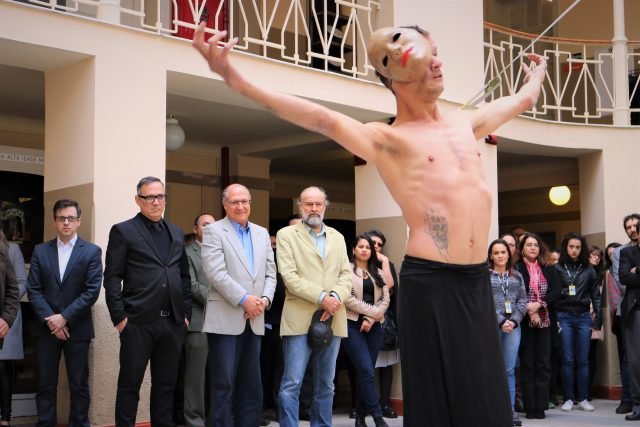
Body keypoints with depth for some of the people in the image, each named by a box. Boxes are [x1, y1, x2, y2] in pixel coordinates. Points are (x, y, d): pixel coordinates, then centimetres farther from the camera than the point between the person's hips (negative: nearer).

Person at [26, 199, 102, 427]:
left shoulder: (92, 251, 0)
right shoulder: (40, 251, 7)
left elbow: (92, 291, -7)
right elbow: (33, 289, 2)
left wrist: (64, 317, -13)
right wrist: (49, 319, -11)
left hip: (77, 328, -2)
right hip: (46, 327, 2)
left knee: (79, 385, 3)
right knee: (46, 384, 6)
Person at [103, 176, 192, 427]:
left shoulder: (176, 233, 16)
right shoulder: (123, 231, 1)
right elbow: (112, 278, -4)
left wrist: (186, 314, 9)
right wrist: (119, 318, -10)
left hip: (173, 323, 5)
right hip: (138, 322, -5)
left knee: (166, 385, 10)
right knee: (129, 385, 1)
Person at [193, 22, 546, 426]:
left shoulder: (466, 122, 17)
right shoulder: (387, 139, -2)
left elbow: (522, 100, 36)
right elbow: (324, 120, -17)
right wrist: (235, 79, -28)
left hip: (479, 279, 6)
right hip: (429, 281, -6)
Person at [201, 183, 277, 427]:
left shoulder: (262, 233, 15)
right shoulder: (214, 232, -2)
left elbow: (270, 273, 12)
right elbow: (216, 273, -13)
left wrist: (265, 299, -6)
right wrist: (244, 299, -16)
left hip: (254, 321, 6)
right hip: (225, 320, -5)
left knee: (252, 385, 9)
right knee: (224, 384, -2)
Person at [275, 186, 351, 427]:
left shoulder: (337, 237, 17)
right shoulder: (286, 235, 2)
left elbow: (346, 274, 9)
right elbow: (289, 276, -8)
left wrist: (336, 297, -11)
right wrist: (321, 297, -16)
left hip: (332, 320, 5)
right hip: (300, 319, -4)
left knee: (326, 385, 10)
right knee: (291, 384, -8)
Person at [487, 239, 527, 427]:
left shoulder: (517, 276, 15)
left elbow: (522, 301, 8)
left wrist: (514, 321, -7)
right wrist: (500, 321, -13)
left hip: (513, 326, 3)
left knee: (509, 369, 3)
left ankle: (510, 409, 6)